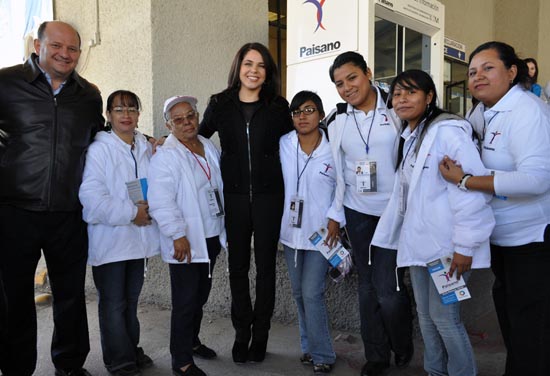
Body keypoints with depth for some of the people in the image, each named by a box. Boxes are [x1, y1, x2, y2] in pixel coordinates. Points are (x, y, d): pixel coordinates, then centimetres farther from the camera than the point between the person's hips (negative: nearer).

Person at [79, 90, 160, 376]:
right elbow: (91, 196, -19)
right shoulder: (99, 149, -10)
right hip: (110, 240, -5)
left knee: (131, 300, 19)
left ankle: (131, 350, 34)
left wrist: (148, 208, -6)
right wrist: (131, 213, -19)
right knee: (113, 304, 5)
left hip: (139, 238, 6)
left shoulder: (147, 149, 8)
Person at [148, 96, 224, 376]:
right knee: (185, 301, 1)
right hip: (186, 242, -7)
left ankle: (192, 342, 39)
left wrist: (223, 227, 17)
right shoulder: (164, 156, -13)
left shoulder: (209, 147, 10)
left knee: (201, 295, 19)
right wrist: (178, 235, -23)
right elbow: (161, 203, -20)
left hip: (212, 237, 7)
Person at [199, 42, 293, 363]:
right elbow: (198, 137, 15)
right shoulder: (220, 105, 4)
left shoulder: (278, 106, 3)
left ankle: (260, 334, 23)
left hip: (269, 195, 0)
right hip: (234, 195, 1)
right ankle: (242, 333, 24)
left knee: (266, 264, 7)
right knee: (238, 265, 9)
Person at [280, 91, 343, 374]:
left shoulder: (333, 150, -10)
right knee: (299, 293, 13)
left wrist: (336, 219, -8)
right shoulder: (283, 144, -2)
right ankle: (309, 346, 30)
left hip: (320, 232, -4)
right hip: (290, 230, 4)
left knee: (312, 293, -5)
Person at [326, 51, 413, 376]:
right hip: (358, 212, 4)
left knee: (387, 288, -6)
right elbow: (335, 170, 11)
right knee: (368, 286, 11)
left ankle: (403, 348, 24)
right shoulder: (337, 121, 7)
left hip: (395, 210, -4)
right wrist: (335, 213, 9)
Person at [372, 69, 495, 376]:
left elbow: (470, 189, -20)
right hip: (419, 242, 8)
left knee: (445, 317, 0)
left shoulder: (448, 131, -14)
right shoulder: (409, 138, 14)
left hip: (447, 245, -8)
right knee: (426, 315, 16)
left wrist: (464, 246, -20)